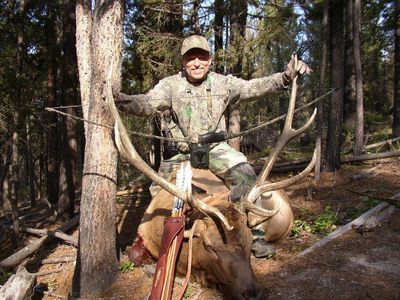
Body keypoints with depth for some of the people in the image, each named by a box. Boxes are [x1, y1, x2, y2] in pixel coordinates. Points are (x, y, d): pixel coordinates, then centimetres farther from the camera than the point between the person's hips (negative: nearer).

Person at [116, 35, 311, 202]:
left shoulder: (222, 83, -6)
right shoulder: (170, 85, -11)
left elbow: (251, 88, -14)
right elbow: (147, 103, -24)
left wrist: (285, 77, -30)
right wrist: (119, 99, -44)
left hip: (214, 148, 0)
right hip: (179, 152, 0)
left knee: (244, 174, -18)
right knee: (159, 192, 8)